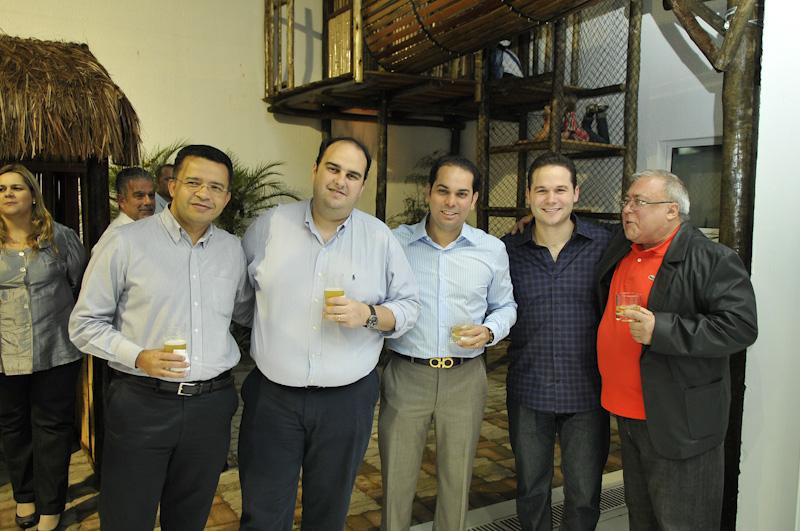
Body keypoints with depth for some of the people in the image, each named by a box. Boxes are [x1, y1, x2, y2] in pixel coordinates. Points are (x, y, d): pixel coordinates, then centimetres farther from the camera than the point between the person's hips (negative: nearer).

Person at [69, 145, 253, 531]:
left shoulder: (232, 249, 6)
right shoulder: (126, 243, -7)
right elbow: (85, 323, -3)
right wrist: (139, 357, -17)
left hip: (212, 402, 4)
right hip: (141, 402, -3)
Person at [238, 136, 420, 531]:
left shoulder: (381, 239, -1)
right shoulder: (269, 225, 1)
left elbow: (408, 307, 2)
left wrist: (368, 315, -17)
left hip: (346, 399, 0)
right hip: (271, 397, 0)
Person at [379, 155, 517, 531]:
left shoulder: (492, 250, 2)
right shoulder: (394, 242, -2)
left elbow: (506, 306, 12)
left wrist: (489, 331, -7)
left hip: (464, 379, 2)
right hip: (405, 375, -1)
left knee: (457, 481, 16)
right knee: (396, 480, 10)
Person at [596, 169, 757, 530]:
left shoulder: (713, 260, -13)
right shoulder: (620, 250, 9)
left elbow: (740, 327, -21)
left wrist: (660, 330, -26)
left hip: (678, 421, -7)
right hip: (627, 412, 7)